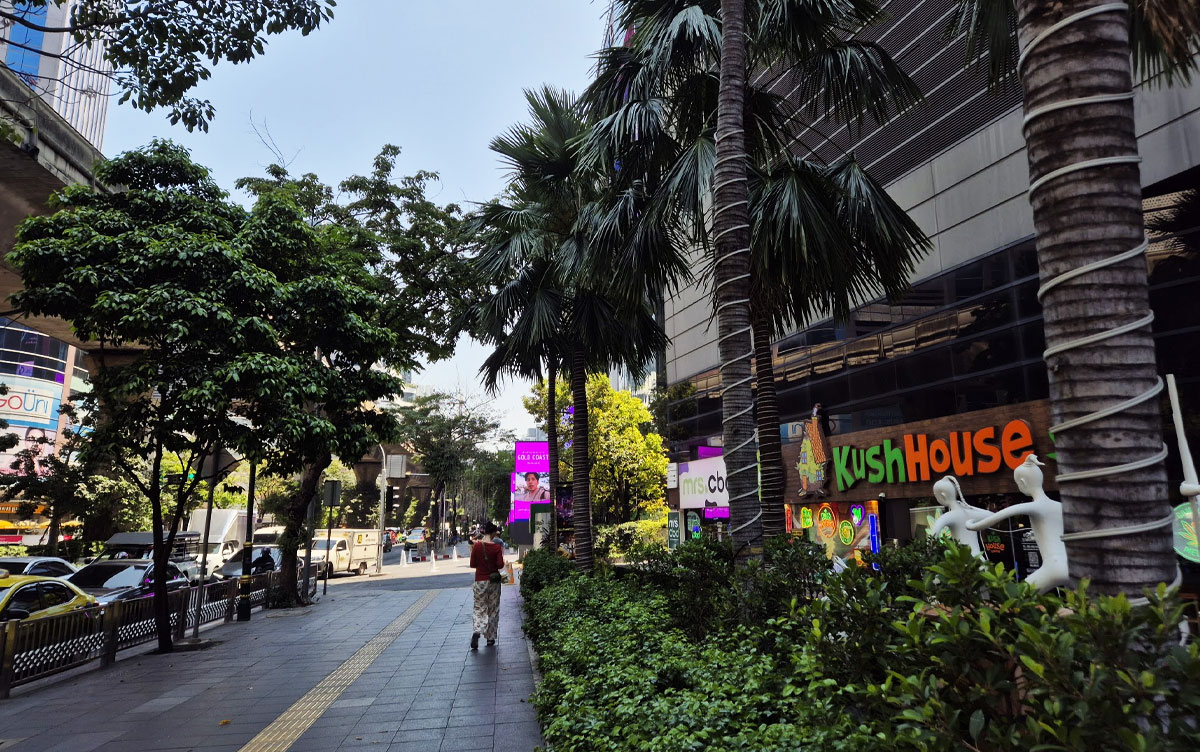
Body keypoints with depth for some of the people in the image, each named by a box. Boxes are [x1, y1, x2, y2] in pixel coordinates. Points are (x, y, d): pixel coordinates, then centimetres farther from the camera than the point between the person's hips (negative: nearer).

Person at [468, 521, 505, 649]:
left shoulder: (477, 546, -5)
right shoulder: (496, 547, -9)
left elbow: (472, 565, 0)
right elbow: (500, 565, -12)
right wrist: (502, 554, 4)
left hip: (480, 581, 1)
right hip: (493, 581, 0)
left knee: (479, 609, 6)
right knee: (493, 610, 13)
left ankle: (476, 631, -20)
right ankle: (491, 637, 17)